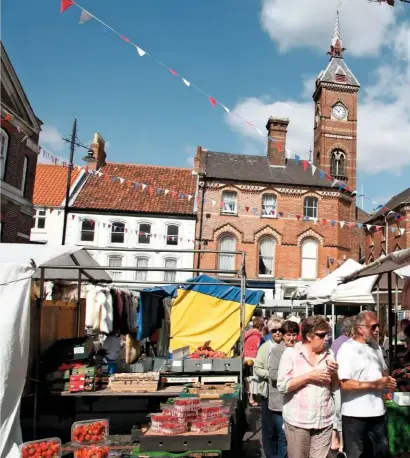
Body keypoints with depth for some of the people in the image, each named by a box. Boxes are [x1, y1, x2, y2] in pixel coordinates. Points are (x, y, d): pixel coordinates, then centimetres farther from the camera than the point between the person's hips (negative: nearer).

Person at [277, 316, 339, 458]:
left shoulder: (329, 354, 8)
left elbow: (335, 388, 13)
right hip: (297, 420, -4)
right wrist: (309, 376, -17)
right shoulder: (291, 353, -6)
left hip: (324, 421, 4)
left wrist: (334, 373, -7)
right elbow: (282, 386, -11)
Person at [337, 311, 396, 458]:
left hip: (377, 411, 7)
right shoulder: (347, 349, -18)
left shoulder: (376, 346, 7)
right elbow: (344, 384, -25)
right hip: (355, 415, -7)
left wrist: (387, 380, -3)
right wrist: (375, 385, -21)